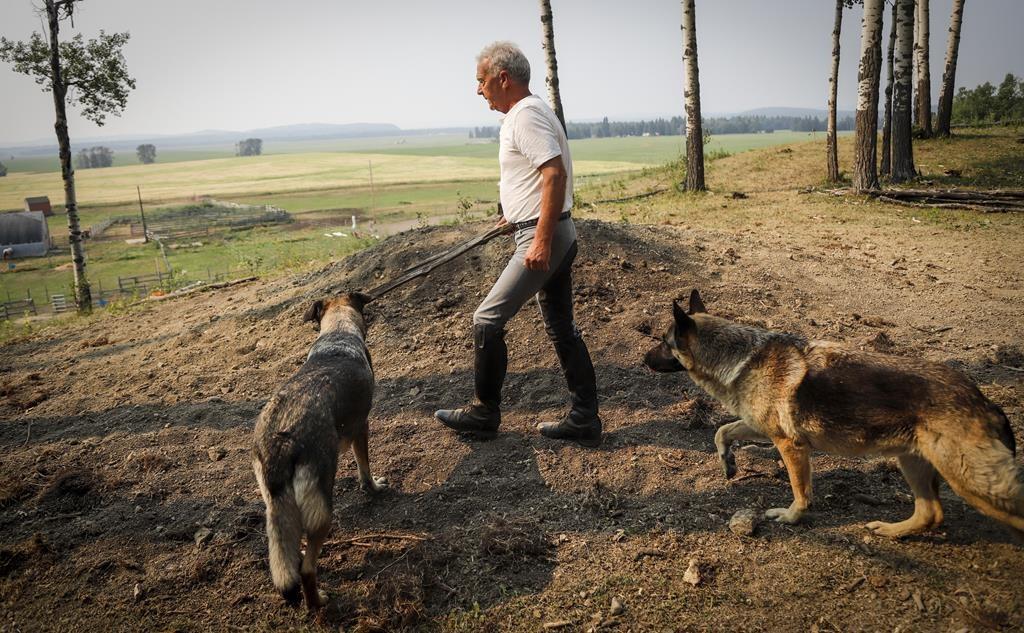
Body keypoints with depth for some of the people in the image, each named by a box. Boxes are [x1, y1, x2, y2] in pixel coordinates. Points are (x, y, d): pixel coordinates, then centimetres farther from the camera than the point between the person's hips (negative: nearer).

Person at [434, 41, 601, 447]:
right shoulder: (525, 112, 18)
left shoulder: (526, 115, -15)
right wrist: (517, 215, 31)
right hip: (554, 236, 11)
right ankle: (584, 421, 19)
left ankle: (484, 414, 11)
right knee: (561, 329, 12)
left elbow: (556, 175, -26)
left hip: (542, 238, -11)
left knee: (487, 321, -4)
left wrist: (541, 240, -28)